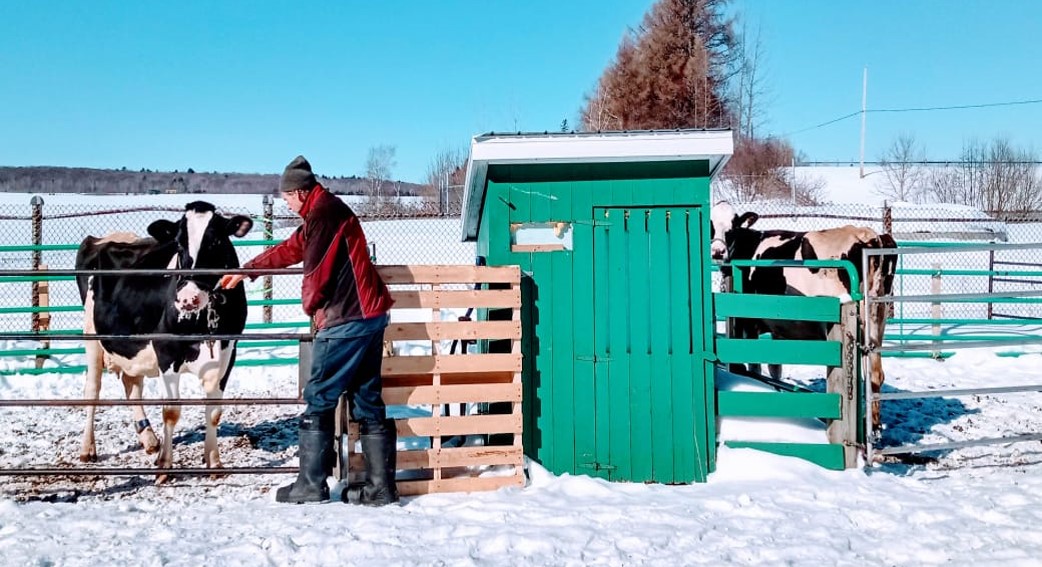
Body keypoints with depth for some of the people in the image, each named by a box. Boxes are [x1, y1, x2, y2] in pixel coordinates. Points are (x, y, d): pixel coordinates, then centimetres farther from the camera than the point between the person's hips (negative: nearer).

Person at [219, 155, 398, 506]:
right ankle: (381, 487, 13)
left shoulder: (324, 213, -10)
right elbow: (288, 251, 32)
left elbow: (317, 270, -13)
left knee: (319, 400, 1)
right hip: (369, 316, 10)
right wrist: (245, 271, 40)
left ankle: (311, 486, 9)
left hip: (345, 320, -10)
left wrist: (311, 307, 6)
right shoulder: (328, 212, 21)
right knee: (368, 401, 10)